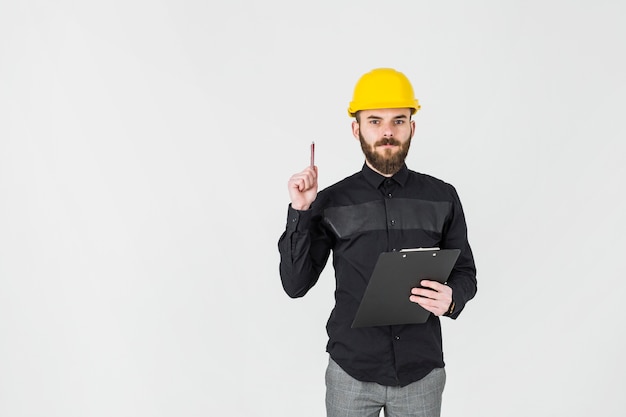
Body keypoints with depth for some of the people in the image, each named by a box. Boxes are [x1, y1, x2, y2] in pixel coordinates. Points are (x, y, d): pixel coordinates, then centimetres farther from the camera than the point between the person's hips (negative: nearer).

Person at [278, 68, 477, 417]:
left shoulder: (443, 198, -2)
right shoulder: (331, 203, -3)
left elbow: (465, 273, 6)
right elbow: (296, 284, -4)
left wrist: (452, 298, -16)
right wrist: (300, 212, -14)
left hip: (422, 371, 1)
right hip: (351, 371, 0)